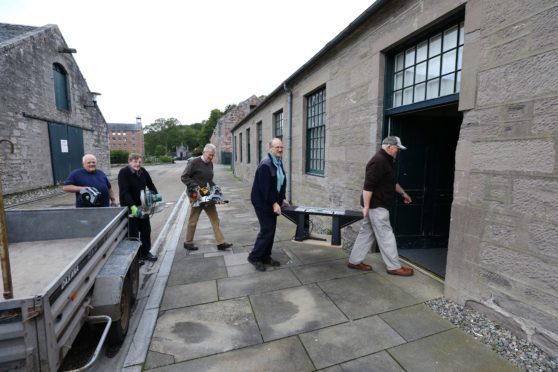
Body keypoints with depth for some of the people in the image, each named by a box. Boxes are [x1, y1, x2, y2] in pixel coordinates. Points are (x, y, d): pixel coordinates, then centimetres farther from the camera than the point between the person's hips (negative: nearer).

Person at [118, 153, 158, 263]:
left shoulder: (143, 171, 1)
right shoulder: (123, 172, -17)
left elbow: (150, 185, 10)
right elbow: (124, 191, -26)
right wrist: (132, 206, -35)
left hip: (142, 206, 6)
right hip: (129, 207, -6)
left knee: (146, 229, 13)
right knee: (133, 232, 4)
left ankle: (145, 252, 29)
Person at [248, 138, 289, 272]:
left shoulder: (279, 163, 9)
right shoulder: (265, 164, -20)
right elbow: (265, 188, -23)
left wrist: (281, 199, 8)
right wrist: (274, 203, -21)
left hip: (273, 202, 9)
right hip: (263, 202, -9)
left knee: (271, 230, 12)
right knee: (267, 230, -4)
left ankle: (265, 257, 26)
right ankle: (254, 257, 13)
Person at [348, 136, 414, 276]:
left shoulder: (386, 161, 16)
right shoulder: (379, 161, -19)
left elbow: (392, 182, 29)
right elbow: (368, 186, -24)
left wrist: (403, 193, 32)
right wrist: (366, 206, -24)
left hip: (376, 205, 11)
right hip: (376, 206, -11)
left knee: (366, 233, 13)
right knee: (386, 236, 0)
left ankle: (355, 261, 21)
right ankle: (394, 267, 14)